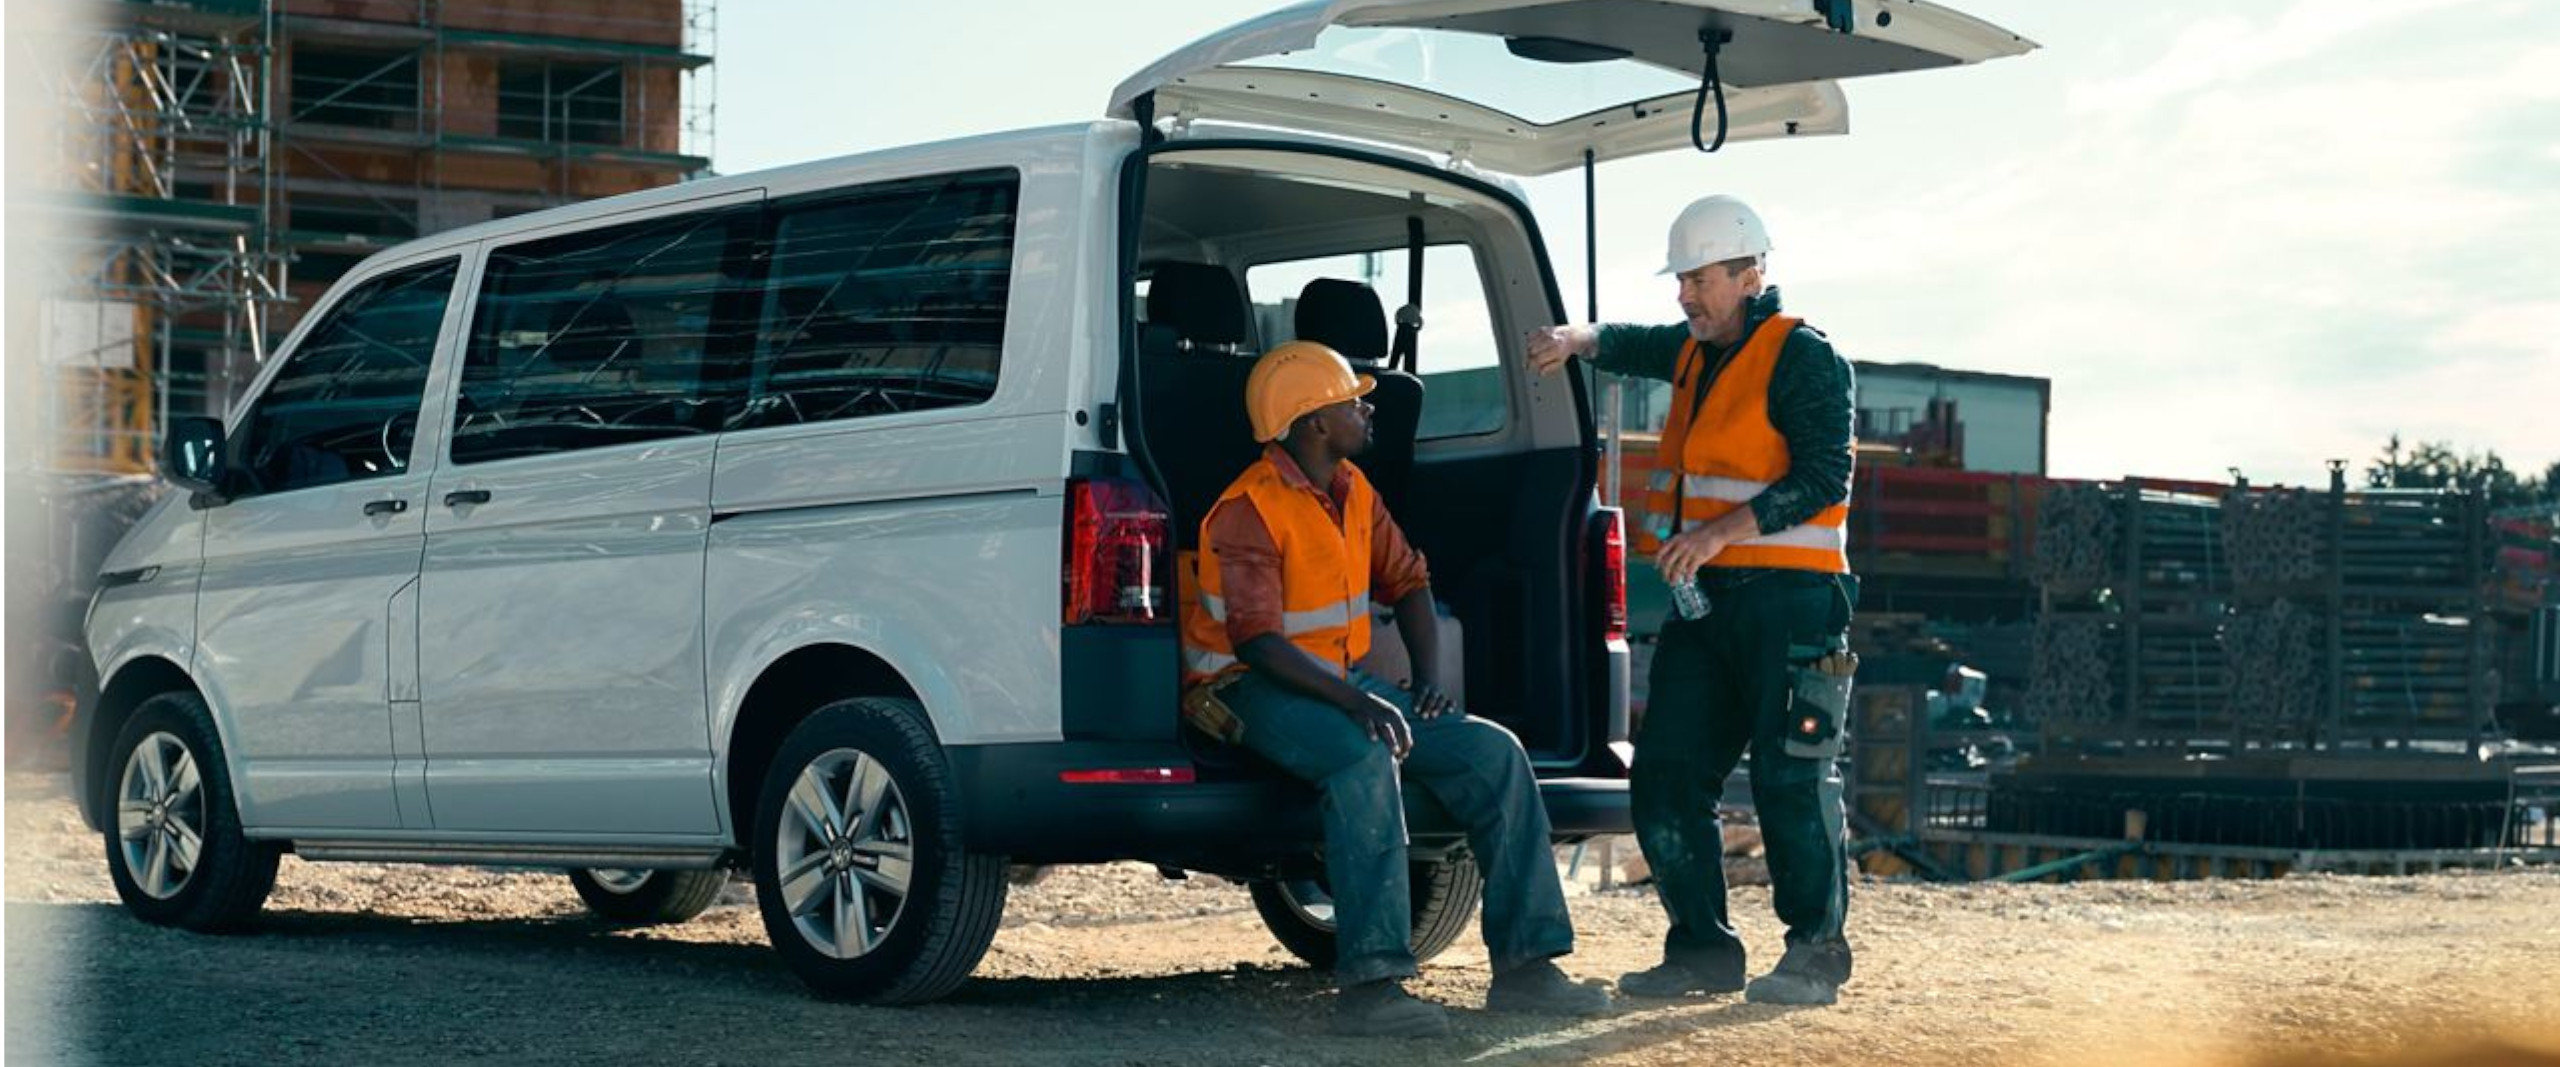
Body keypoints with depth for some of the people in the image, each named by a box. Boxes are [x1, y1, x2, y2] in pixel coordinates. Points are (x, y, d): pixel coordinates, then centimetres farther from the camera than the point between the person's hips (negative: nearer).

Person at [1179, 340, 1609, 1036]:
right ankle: (1369, 986, -40)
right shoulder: (1250, 509, -17)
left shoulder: (1352, 490, 9)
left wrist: (1429, 677, 2)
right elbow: (1256, 639, -26)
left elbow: (1406, 579, 19)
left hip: (1345, 677, 8)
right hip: (1254, 688, -8)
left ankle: (1524, 966, -6)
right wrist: (1356, 703, -36)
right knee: (1365, 759, -39)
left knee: (1494, 753, -6)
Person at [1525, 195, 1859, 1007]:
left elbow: (1823, 478, -15)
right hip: (1705, 602, 8)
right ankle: (1703, 948, 11)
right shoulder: (1696, 352, 18)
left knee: (1791, 778, -7)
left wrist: (1721, 531, -22)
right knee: (1666, 774, 4)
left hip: (1787, 597, -8)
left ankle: (1817, 953, 5)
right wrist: (1576, 341, -4)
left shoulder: (1802, 359, -8)